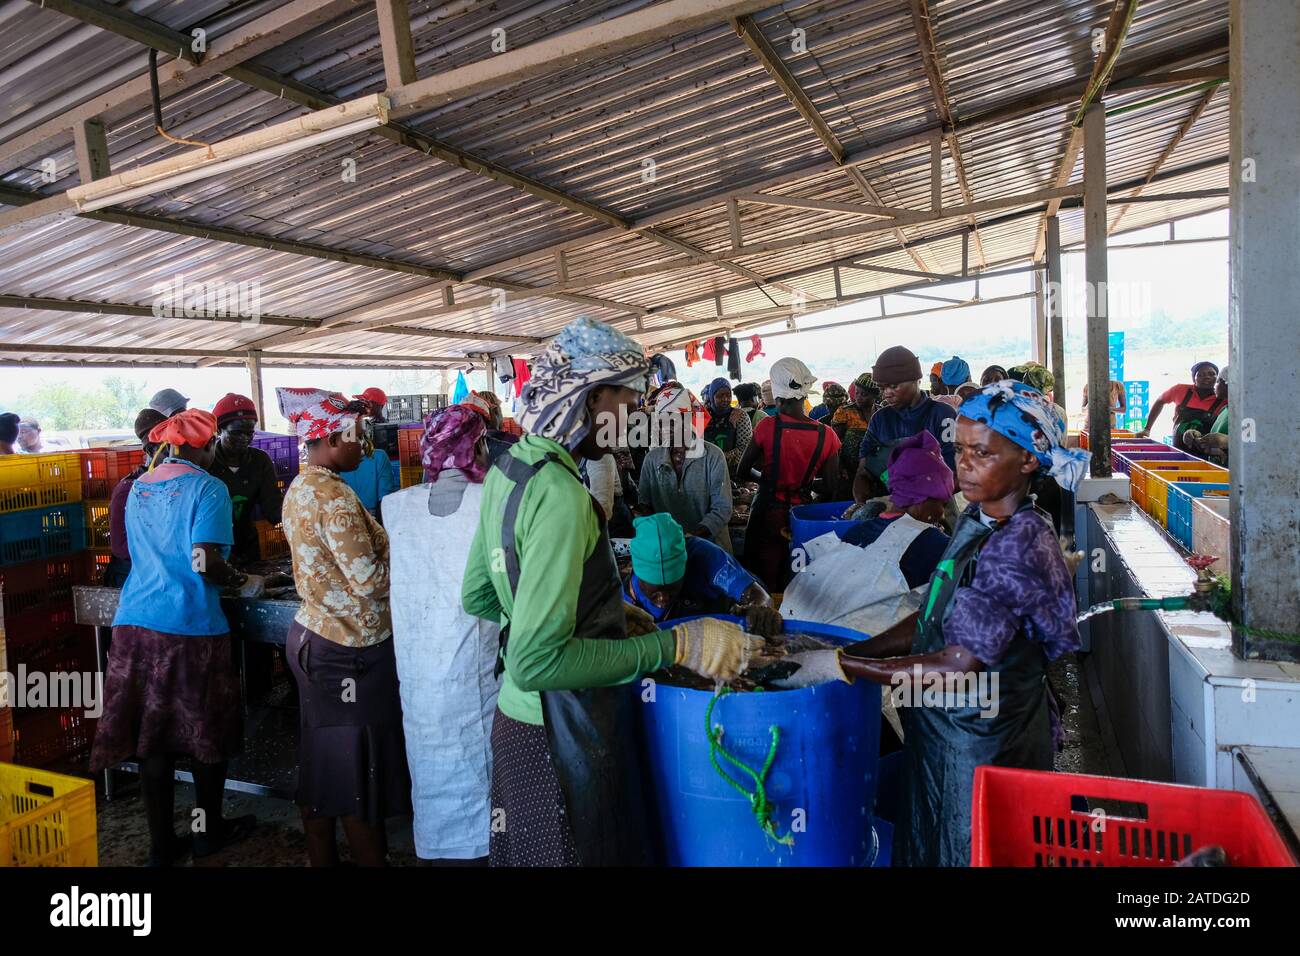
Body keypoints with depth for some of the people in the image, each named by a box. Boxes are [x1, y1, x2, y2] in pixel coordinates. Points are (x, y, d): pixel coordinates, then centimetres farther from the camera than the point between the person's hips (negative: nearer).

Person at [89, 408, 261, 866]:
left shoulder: (138, 488, 13)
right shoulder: (207, 488, -9)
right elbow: (204, 561, -18)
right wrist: (245, 583, -2)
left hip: (135, 622, 6)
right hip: (190, 626, -6)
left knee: (151, 734, 11)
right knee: (206, 732, 11)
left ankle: (161, 844, 20)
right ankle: (208, 832, 26)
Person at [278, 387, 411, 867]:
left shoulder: (298, 489, 8)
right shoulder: (336, 497, -21)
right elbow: (371, 582, -22)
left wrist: (375, 535, 9)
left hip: (312, 636, 9)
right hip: (351, 650, -9)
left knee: (321, 764, 17)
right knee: (360, 770, 2)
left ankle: (321, 857, 29)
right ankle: (370, 858, 14)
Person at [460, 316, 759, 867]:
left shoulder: (506, 468, 4)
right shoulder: (559, 494, -25)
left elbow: (477, 595, 13)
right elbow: (537, 661, -29)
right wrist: (674, 647, -26)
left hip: (516, 715, 9)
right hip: (562, 736, -9)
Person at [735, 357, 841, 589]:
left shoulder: (767, 427, -17)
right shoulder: (827, 435, -12)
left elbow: (743, 470, -5)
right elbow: (831, 488, -5)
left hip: (767, 512, -2)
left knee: (765, 583, 11)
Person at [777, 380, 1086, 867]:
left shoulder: (1019, 545, -25)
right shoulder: (976, 520, 1)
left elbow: (959, 666, -27)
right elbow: (933, 619, 6)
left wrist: (838, 666, -24)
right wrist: (850, 651, -4)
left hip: (984, 740, -7)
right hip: (943, 723, 7)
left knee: (968, 850, 13)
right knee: (928, 846, 22)